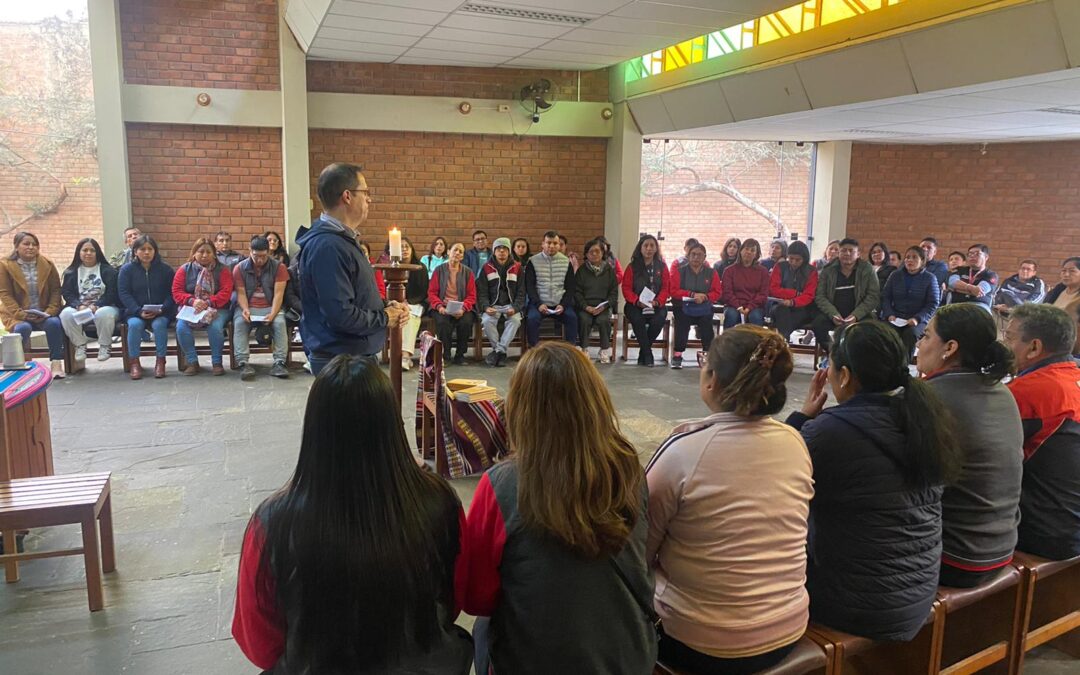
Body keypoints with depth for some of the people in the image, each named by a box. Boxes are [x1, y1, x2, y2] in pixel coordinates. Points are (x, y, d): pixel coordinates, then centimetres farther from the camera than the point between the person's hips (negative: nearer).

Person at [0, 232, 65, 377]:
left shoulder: (47, 264, 7)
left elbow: (56, 290, 4)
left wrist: (50, 311, -12)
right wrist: (22, 314, -17)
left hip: (44, 314, 2)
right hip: (17, 314, -1)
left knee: (55, 323, -30)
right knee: (23, 328, -33)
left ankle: (56, 363, -24)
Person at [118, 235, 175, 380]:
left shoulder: (165, 269, 6)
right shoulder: (126, 269, 5)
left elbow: (171, 293, 3)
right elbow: (124, 293, -2)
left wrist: (161, 309, -15)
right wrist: (139, 312, -17)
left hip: (161, 313, 0)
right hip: (135, 312, 0)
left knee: (159, 324, -33)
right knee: (135, 324, -32)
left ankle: (160, 361, -20)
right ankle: (134, 362, -19)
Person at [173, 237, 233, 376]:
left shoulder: (222, 270, 2)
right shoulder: (184, 269, 7)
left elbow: (226, 292, -8)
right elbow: (177, 292, 1)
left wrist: (208, 303, -24)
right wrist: (192, 301, -20)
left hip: (216, 308, -2)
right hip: (190, 307, 2)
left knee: (215, 326, -33)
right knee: (181, 326, -28)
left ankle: (217, 363, -16)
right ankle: (192, 362, -13)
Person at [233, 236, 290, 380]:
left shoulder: (278, 267, -1)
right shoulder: (240, 268, 4)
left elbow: (278, 293, -7)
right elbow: (241, 293, -1)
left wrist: (273, 313, -22)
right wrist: (245, 310, -21)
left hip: (270, 307, -1)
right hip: (248, 307, 1)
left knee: (280, 322, -31)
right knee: (239, 323, -30)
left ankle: (279, 363, -32)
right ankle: (243, 363, -35)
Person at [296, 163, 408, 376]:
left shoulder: (342, 240, 13)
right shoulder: (327, 246, -21)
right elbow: (341, 315, -27)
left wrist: (387, 307, 3)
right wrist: (385, 318, -12)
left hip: (359, 356, 10)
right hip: (340, 364, -10)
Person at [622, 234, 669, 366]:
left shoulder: (661, 267, 8)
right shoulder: (632, 267, 4)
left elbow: (665, 288, 3)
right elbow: (626, 288, 0)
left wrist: (657, 302, -17)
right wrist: (637, 301, -18)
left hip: (656, 305, 1)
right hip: (635, 305, -1)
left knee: (659, 320, -31)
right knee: (637, 319, -33)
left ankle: (642, 353, -9)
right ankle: (647, 355, -17)